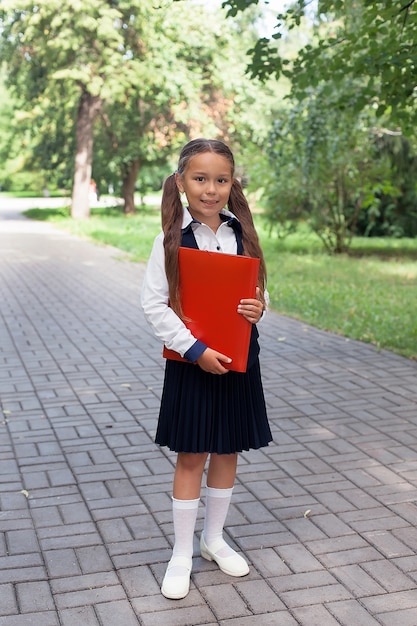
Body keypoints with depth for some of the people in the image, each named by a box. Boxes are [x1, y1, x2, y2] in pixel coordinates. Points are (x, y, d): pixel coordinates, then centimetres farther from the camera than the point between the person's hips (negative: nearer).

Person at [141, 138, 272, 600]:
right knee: (190, 456, 6)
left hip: (238, 359, 4)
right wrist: (196, 350, -18)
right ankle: (182, 553, 22)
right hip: (191, 361, -3)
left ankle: (214, 538, 34)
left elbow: (259, 289, 11)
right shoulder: (171, 239, -9)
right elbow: (154, 305, -11)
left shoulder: (243, 235, 2)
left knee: (228, 451, 14)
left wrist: (259, 307, -12)